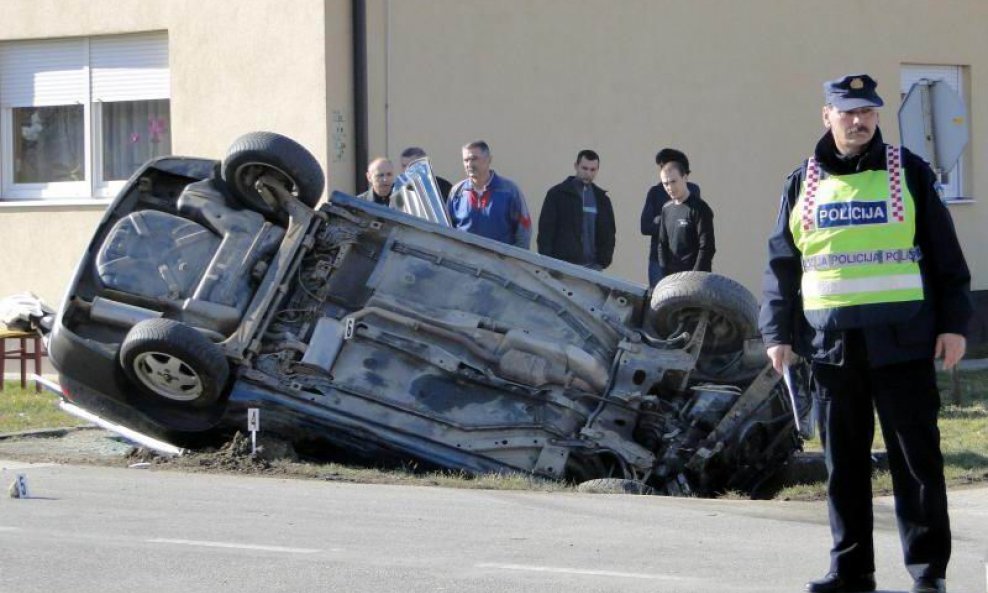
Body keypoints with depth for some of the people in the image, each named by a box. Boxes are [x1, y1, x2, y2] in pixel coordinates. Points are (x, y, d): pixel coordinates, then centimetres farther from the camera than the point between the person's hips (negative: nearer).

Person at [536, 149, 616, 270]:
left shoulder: (602, 199, 14)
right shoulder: (557, 194, 3)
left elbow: (608, 233, 17)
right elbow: (545, 230, 0)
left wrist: (604, 259, 3)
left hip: (592, 265, 3)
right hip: (563, 264, -3)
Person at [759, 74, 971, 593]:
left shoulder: (909, 174, 5)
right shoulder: (803, 184, 11)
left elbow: (945, 254, 6)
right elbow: (782, 265, 14)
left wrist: (953, 324, 0)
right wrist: (778, 333, 7)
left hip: (902, 342, -2)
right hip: (830, 347, 2)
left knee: (917, 458, -1)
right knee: (843, 463, 6)